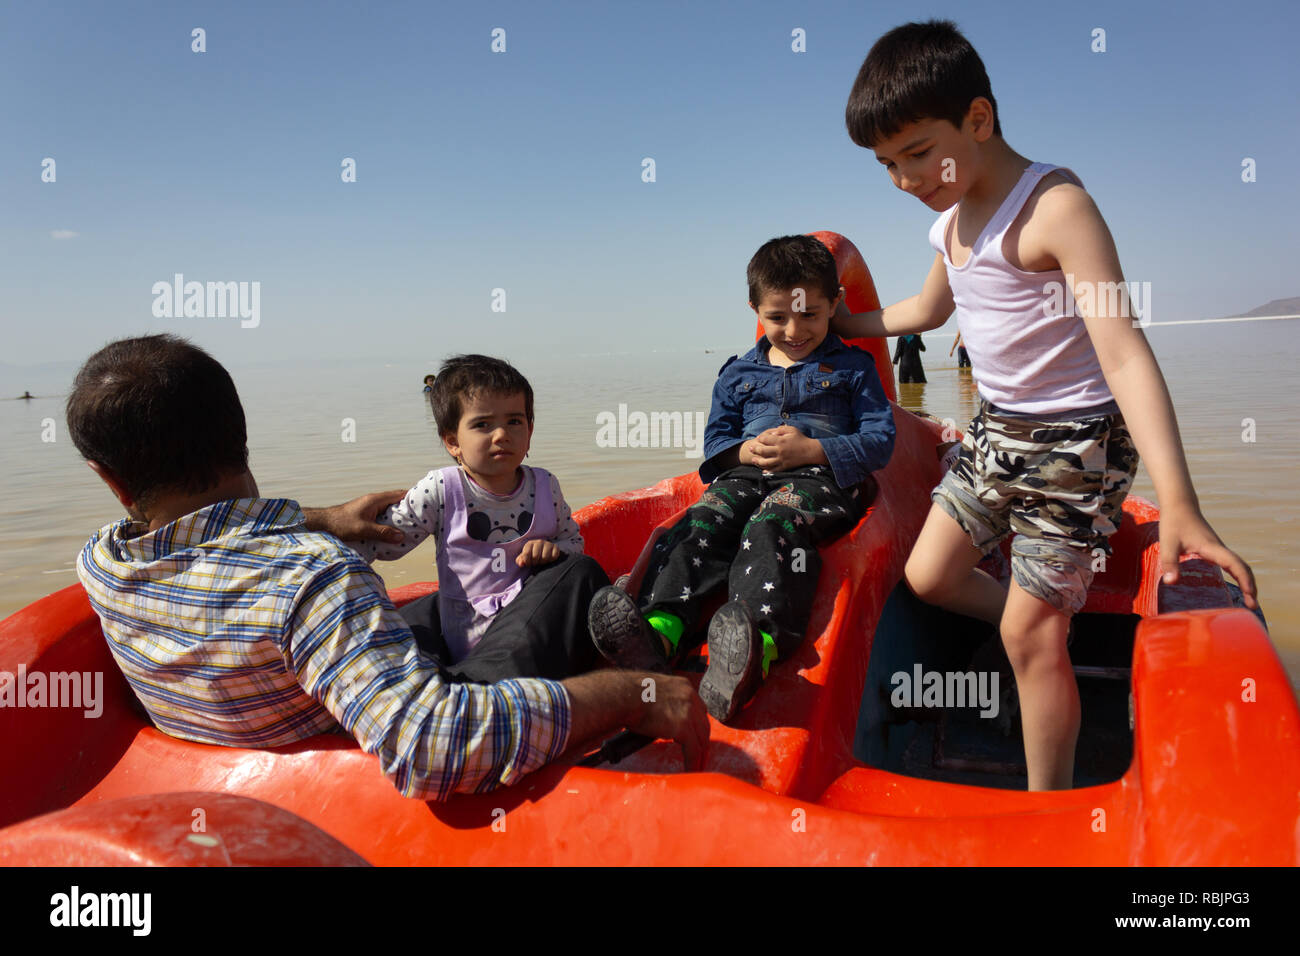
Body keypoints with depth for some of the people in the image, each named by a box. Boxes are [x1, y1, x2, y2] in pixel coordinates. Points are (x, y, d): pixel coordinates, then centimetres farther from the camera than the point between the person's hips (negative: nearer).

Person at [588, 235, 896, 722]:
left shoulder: (852, 367, 14)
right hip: (748, 474, 4)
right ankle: (660, 628, -51)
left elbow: (880, 440, 7)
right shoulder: (738, 374, 23)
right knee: (703, 521, -28)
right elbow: (715, 437, 23)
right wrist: (744, 451, -2)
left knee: (772, 525, -37)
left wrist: (812, 450, -9)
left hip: (822, 478, -4)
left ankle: (758, 643, -63)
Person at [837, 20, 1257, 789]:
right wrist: (839, 324, 33)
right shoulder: (950, 218, 3)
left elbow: (1124, 354, -31)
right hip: (998, 429, 8)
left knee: (1029, 631, -5)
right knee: (929, 574, 11)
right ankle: (1059, 639, 32)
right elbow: (927, 310, 24)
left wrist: (1178, 505, -39)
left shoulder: (1056, 207, -23)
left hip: (1077, 442, -8)